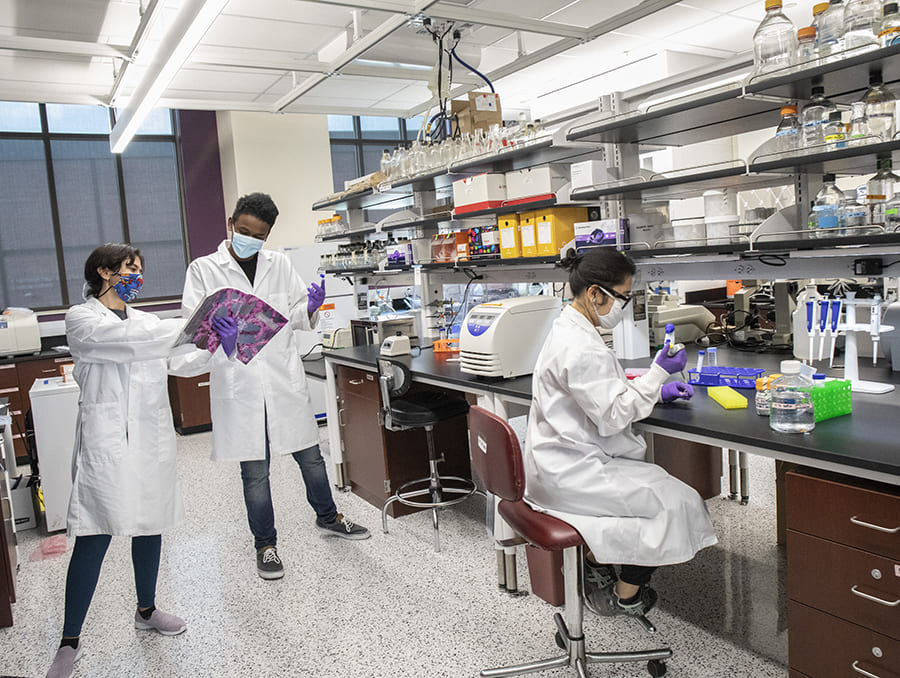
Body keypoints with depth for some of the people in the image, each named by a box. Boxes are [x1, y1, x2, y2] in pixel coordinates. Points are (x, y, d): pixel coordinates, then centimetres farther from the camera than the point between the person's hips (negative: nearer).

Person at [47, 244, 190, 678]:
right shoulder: (82, 320, -4)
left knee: (150, 526, 15)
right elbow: (129, 341, -23)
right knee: (93, 539, -3)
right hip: (107, 440, -6)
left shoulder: (144, 320, 15)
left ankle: (146, 611, 34)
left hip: (152, 436, 6)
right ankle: (70, 643, 11)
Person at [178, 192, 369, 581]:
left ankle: (327, 517, 38)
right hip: (239, 383, -2)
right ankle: (265, 545, 25)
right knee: (255, 471, 6)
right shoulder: (203, 270, 0)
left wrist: (309, 309, -13)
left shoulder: (279, 265, 8)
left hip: (284, 378, 3)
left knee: (309, 455, 14)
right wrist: (219, 339, -28)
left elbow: (294, 318, 10)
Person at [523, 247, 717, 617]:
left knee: (651, 480, 24)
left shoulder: (569, 328, 8)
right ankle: (625, 596, 16)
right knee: (674, 500, -2)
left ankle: (595, 565, 29)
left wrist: (656, 390, 8)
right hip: (570, 473, -11)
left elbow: (602, 391, 18)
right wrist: (658, 373, -15)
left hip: (558, 464, 11)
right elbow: (611, 417, -21)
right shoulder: (580, 349, -26)